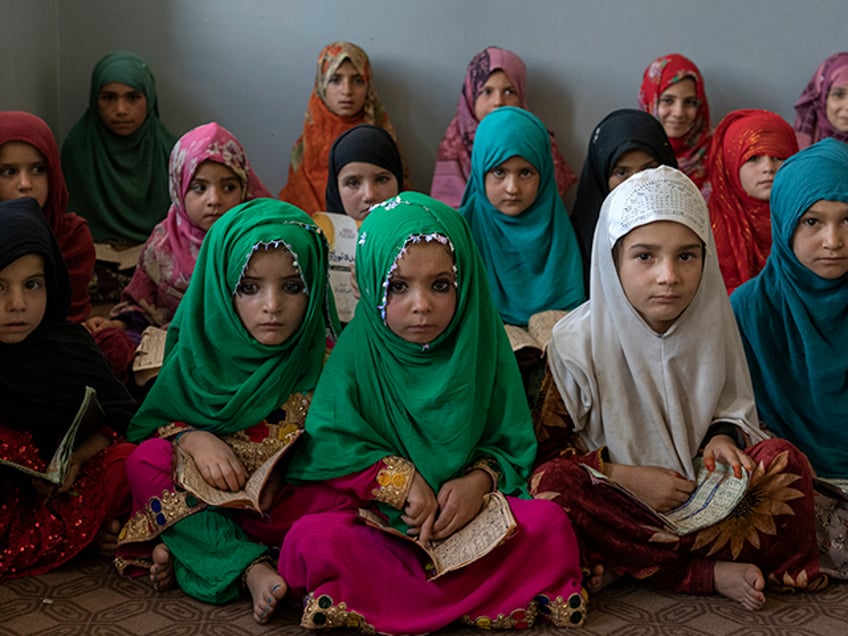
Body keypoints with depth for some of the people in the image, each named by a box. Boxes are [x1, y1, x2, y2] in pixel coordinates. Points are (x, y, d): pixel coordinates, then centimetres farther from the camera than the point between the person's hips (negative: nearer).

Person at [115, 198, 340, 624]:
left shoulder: (324, 354, -12)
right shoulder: (202, 341, -6)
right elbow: (157, 418, -1)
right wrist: (193, 438, -22)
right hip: (212, 484, 2)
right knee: (147, 461, -23)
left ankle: (187, 543, -23)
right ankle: (252, 567, -31)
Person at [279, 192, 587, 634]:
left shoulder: (482, 346, 1)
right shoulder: (359, 348, -4)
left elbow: (512, 445, 3)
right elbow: (324, 447, -8)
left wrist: (480, 480, -18)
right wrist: (398, 477, -19)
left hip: (465, 517, 2)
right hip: (375, 520, -1)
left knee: (549, 523, -23)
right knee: (313, 537, -30)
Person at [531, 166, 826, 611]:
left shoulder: (711, 323, -4)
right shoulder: (578, 342, -14)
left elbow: (735, 406, 13)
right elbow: (548, 445, -9)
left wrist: (723, 436, -11)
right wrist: (626, 476, -20)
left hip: (698, 487, 3)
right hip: (619, 499, -2)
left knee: (785, 460, -20)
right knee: (552, 484, -33)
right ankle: (708, 573, -25)